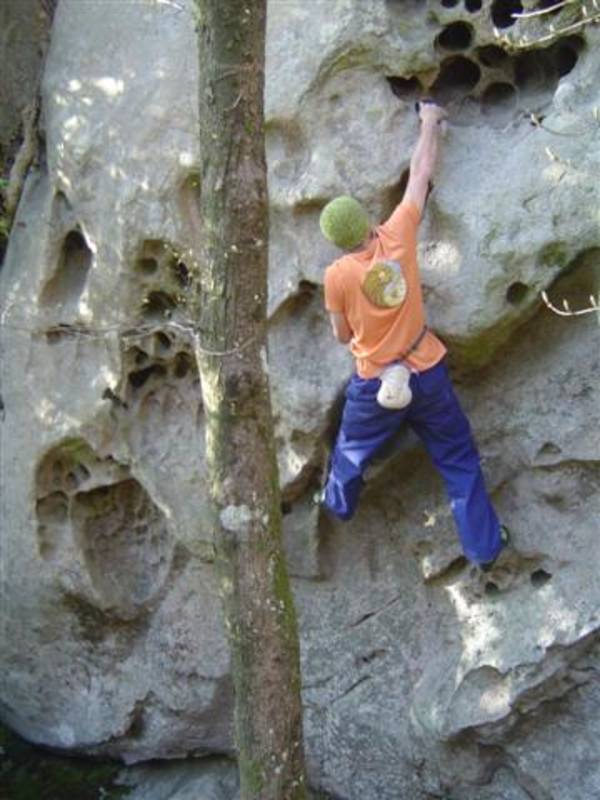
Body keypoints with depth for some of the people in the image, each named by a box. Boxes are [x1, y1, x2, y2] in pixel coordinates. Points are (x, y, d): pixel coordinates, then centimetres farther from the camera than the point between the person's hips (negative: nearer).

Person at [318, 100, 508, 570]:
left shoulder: (337, 276, -16)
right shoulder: (398, 236, -13)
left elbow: (343, 336, -2)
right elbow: (421, 173, 0)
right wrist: (430, 123, 14)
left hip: (374, 385, -1)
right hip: (427, 373, 1)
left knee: (352, 449, 27)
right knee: (459, 459, 12)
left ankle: (339, 503, 51)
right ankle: (484, 546, 16)